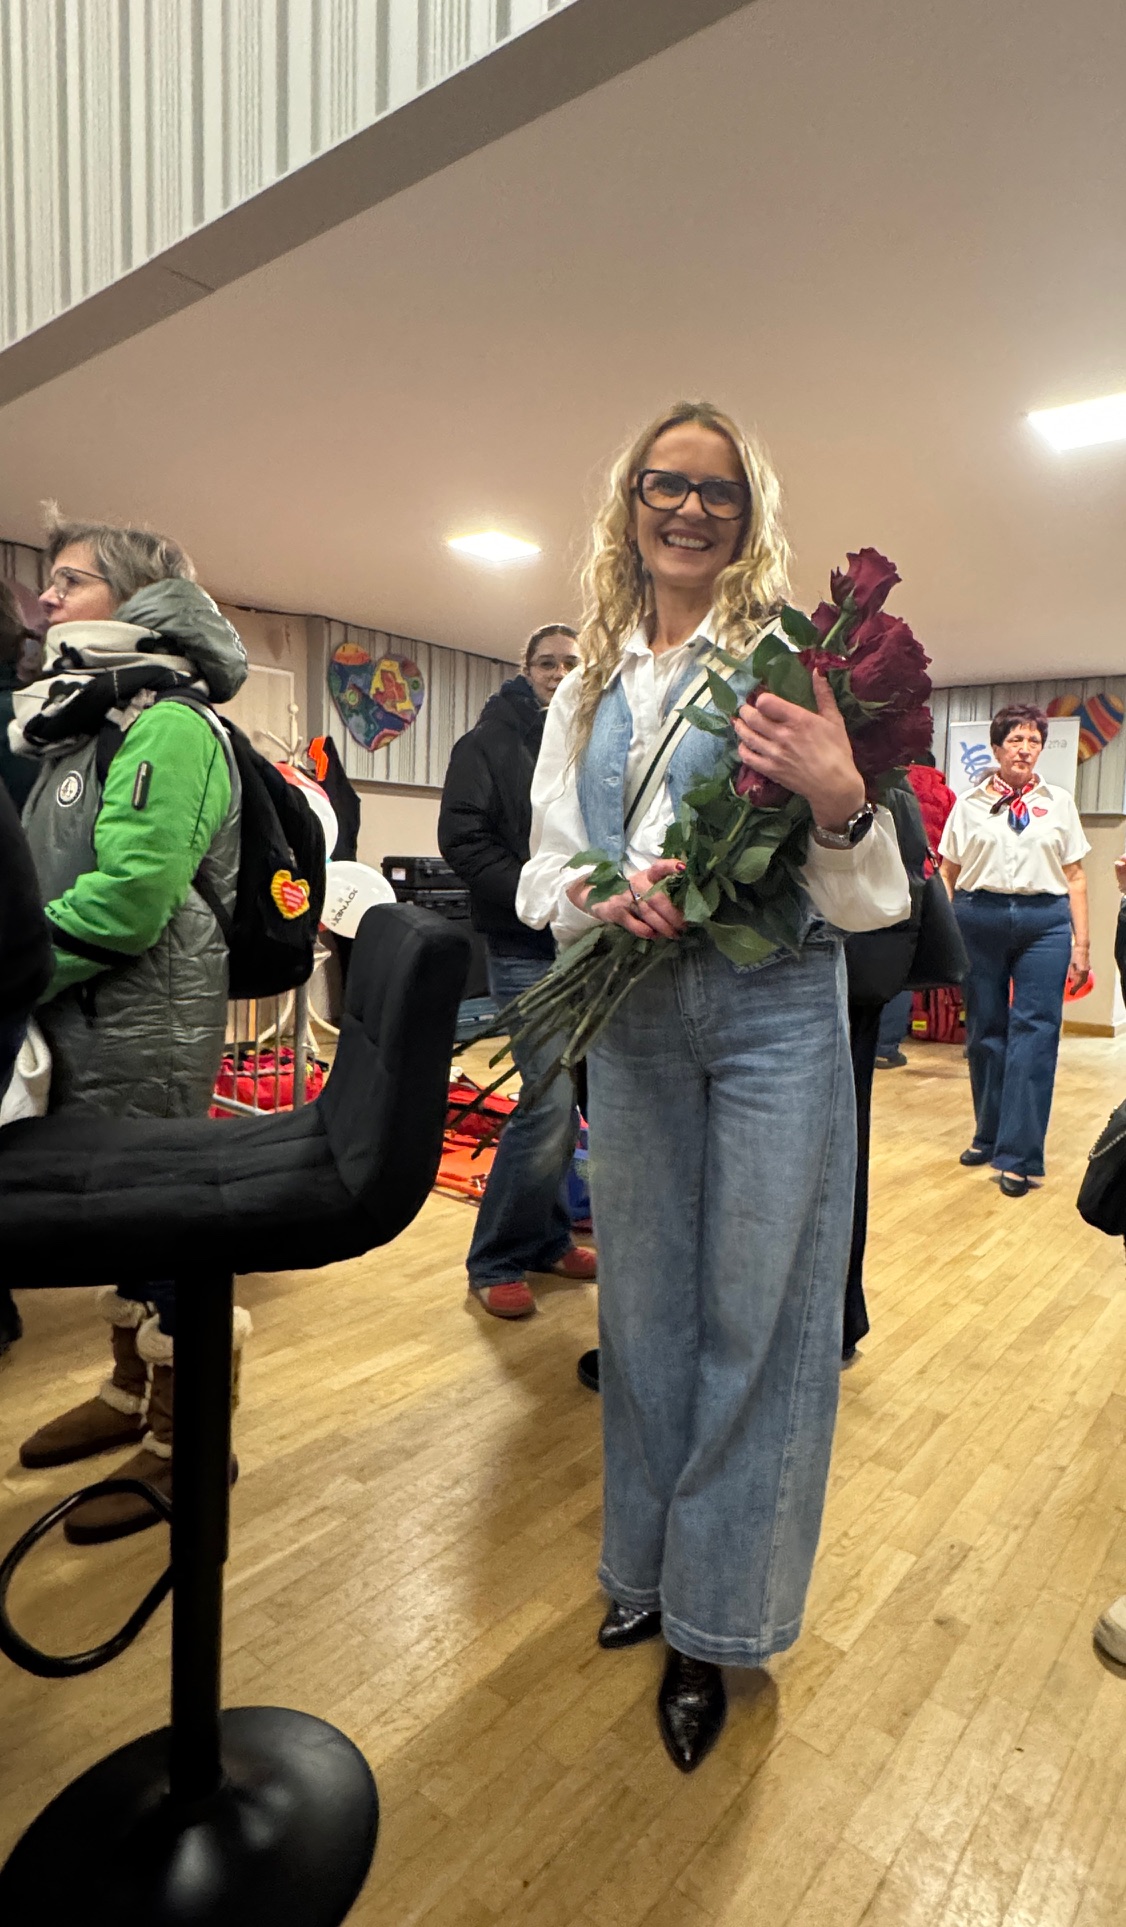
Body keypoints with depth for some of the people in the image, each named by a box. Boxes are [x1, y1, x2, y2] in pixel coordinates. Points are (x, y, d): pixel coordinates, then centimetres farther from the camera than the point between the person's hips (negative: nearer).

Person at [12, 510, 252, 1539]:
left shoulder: (166, 724, -15)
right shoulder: (84, 719, 16)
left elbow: (127, 898, -24)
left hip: (145, 1029, -9)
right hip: (87, 1021, 9)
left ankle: (180, 1444, 19)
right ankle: (130, 1391, 39)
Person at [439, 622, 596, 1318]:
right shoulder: (488, 744, 2)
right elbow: (464, 839, -9)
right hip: (526, 949, -5)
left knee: (564, 1098, 11)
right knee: (552, 1100, -12)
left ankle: (547, 1239, 28)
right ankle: (495, 1264, 5)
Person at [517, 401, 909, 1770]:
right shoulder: (587, 690, 11)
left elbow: (867, 897, -5)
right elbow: (542, 865, 9)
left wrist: (840, 804, -26)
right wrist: (598, 899, -13)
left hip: (774, 1009, -3)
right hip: (631, 1015, 4)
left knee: (757, 1309, 4)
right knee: (644, 1297, 15)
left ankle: (717, 1616, 27)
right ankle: (650, 1563, 38)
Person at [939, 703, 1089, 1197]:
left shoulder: (1059, 802, 10)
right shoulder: (969, 804, 8)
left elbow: (1074, 877, 9)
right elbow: (947, 874, 8)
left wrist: (1081, 943, 3)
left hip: (1045, 921, 0)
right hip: (979, 919, 0)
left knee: (1034, 1032, -6)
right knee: (984, 1030, 7)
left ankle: (1017, 1156, -2)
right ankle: (988, 1135, 23)